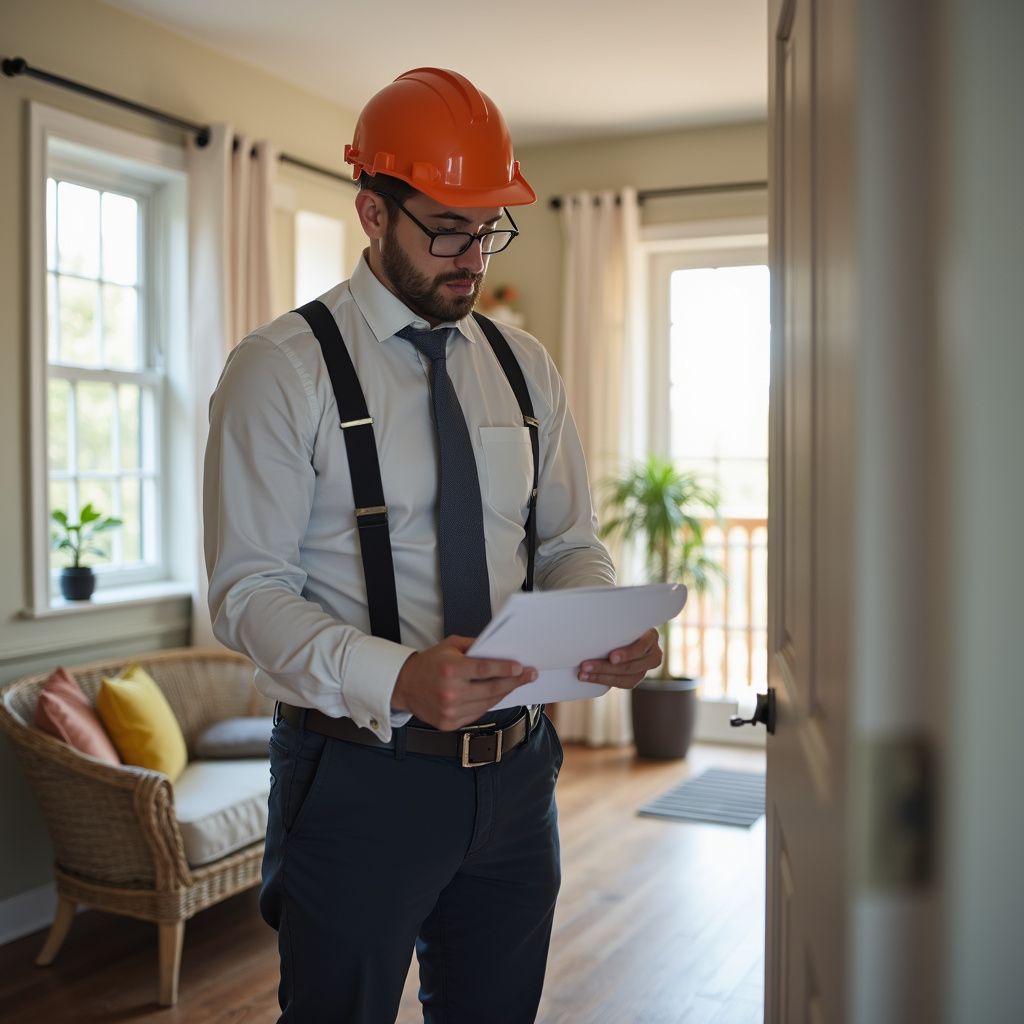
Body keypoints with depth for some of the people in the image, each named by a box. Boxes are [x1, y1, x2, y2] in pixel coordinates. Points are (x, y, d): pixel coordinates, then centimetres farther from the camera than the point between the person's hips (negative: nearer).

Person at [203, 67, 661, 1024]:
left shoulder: (524, 366, 9)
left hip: (515, 769, 5)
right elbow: (249, 592, -13)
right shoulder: (281, 369, -8)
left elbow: (568, 544, 12)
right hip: (357, 774, -5)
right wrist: (396, 679, -29)